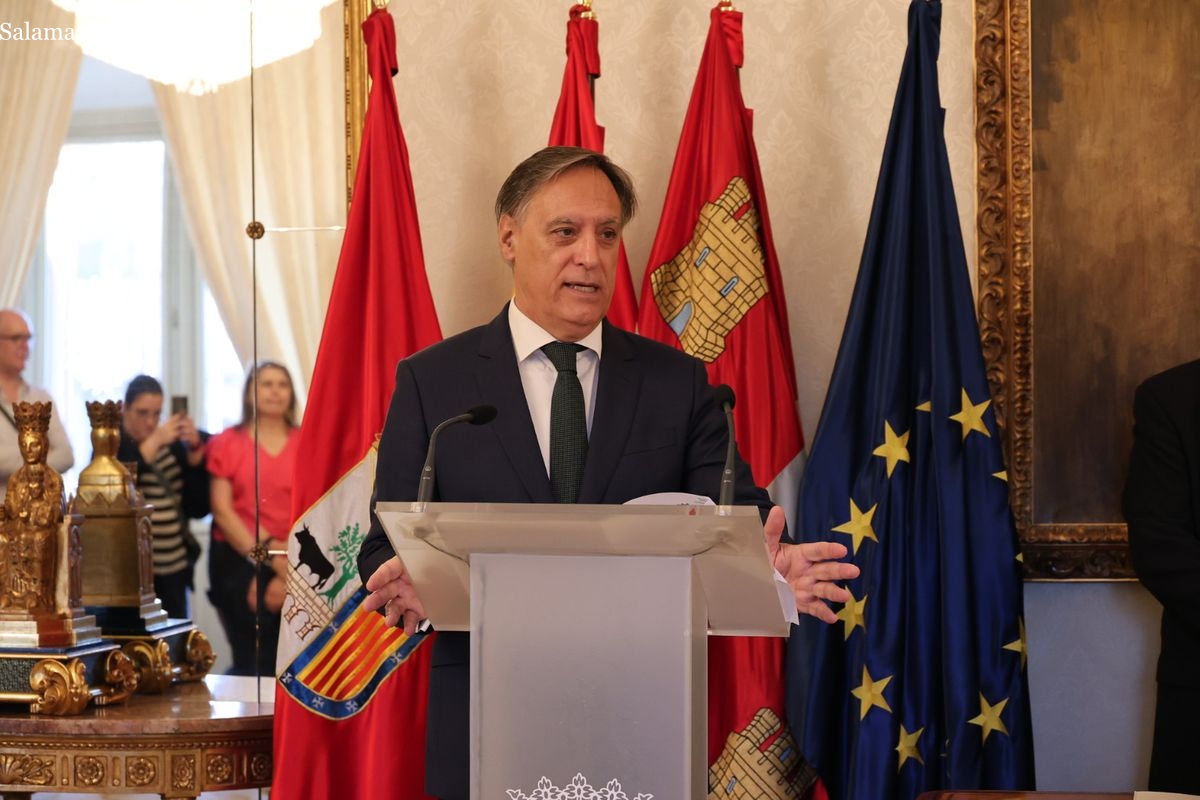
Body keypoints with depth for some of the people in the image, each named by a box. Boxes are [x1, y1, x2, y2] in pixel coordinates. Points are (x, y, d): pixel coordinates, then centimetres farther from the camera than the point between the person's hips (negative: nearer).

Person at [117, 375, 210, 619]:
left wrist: (195, 448, -5)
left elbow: (197, 505, 6)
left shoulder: (171, 444, 13)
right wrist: (154, 442, -20)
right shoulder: (112, 444, 2)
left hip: (173, 566, 4)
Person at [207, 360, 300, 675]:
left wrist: (288, 574, -10)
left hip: (296, 564, 1)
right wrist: (264, 559, -10)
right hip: (238, 560, 0)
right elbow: (222, 511, 0)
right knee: (252, 662, -9)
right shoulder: (226, 443, 8)